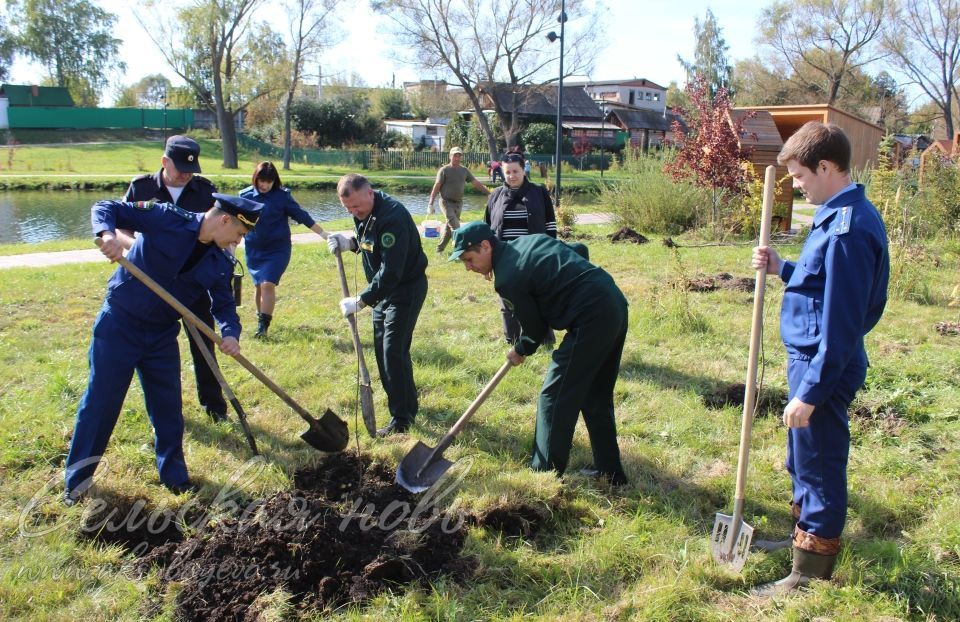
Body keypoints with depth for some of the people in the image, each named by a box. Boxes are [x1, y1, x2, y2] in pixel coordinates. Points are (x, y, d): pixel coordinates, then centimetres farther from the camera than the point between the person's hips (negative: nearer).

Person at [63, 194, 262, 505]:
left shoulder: (220, 263, -2)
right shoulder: (166, 219, -17)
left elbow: (223, 303, 3)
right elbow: (106, 208, -15)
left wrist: (231, 333, -18)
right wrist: (108, 234, -38)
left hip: (162, 336, 5)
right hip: (118, 325, -4)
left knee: (169, 406, 10)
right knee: (100, 403, 5)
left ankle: (174, 474, 29)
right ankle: (77, 479, 23)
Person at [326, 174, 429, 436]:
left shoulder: (392, 217, -29)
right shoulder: (363, 212, 1)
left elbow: (391, 272, -33)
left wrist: (361, 301, -31)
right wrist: (350, 242, -4)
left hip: (406, 288, -10)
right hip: (385, 287, 10)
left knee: (393, 351, -11)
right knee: (382, 348, 13)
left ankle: (401, 419, -2)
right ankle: (407, 402, 30)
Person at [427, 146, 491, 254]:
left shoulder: (464, 170, 8)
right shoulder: (444, 170, -6)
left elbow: (476, 183, 9)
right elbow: (436, 187, -9)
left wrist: (490, 193, 5)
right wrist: (430, 203, -16)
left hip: (458, 203, 5)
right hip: (446, 202, -5)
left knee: (449, 227, 10)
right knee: (455, 227, -16)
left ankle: (439, 249, 22)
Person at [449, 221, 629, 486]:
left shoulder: (506, 280, -11)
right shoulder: (528, 240, 14)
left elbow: (535, 329, 0)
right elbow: (580, 252, 22)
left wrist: (520, 351, 19)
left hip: (591, 320, -9)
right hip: (617, 305, 9)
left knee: (555, 398, 1)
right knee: (596, 396, 18)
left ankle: (546, 472, 10)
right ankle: (609, 471, 26)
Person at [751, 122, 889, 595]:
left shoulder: (847, 230, -24)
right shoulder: (844, 215, 8)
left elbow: (840, 323, -24)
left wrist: (809, 392, -22)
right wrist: (783, 268, 2)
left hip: (825, 366, -10)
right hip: (813, 357, 10)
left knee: (819, 466, 4)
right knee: (804, 460, 24)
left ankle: (811, 573, 19)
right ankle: (807, 533, 44)